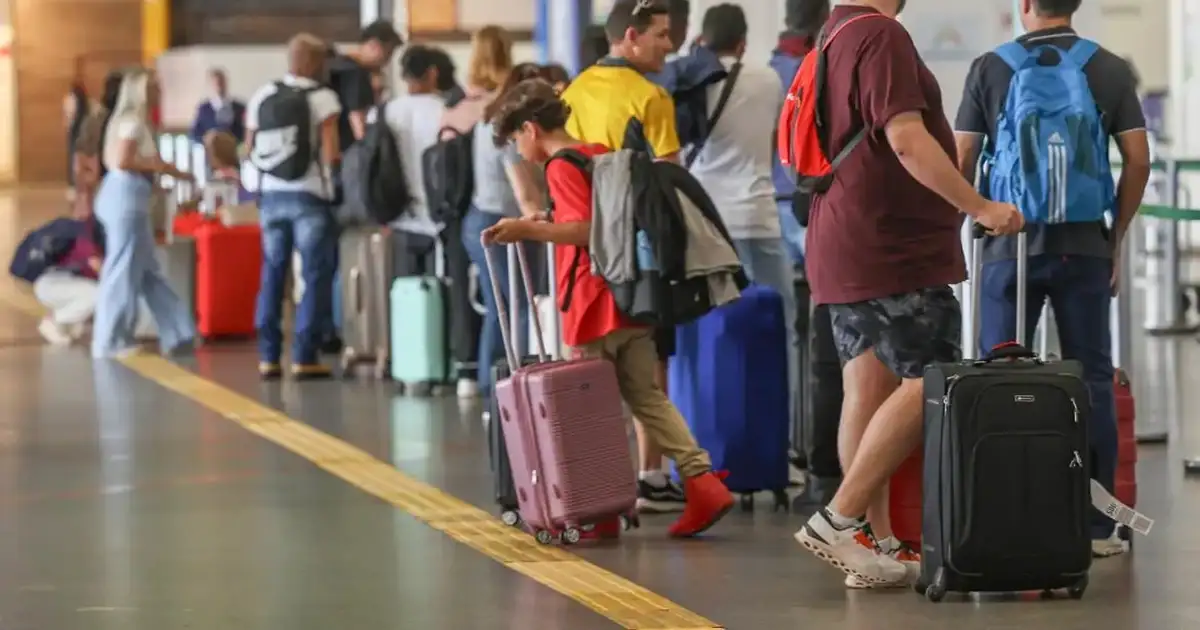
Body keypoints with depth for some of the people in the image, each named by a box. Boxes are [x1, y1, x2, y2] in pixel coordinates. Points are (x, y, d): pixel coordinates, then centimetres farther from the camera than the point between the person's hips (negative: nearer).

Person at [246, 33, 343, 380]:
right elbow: (331, 154, -15)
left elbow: (251, 150, 8)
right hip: (309, 195, -5)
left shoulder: (262, 97, 5)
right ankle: (304, 357, -2)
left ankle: (268, 356, 10)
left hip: (271, 194, 5)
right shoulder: (322, 98, -8)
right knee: (315, 276, 2)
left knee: (272, 274, 12)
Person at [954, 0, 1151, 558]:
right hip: (1084, 244, 1)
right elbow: (1138, 161, 0)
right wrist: (1115, 237, 10)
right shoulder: (1111, 71, 2)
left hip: (1010, 244, -1)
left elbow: (961, 161, -1)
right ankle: (1095, 526, 2)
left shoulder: (990, 69, 0)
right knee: (1091, 381, 4)